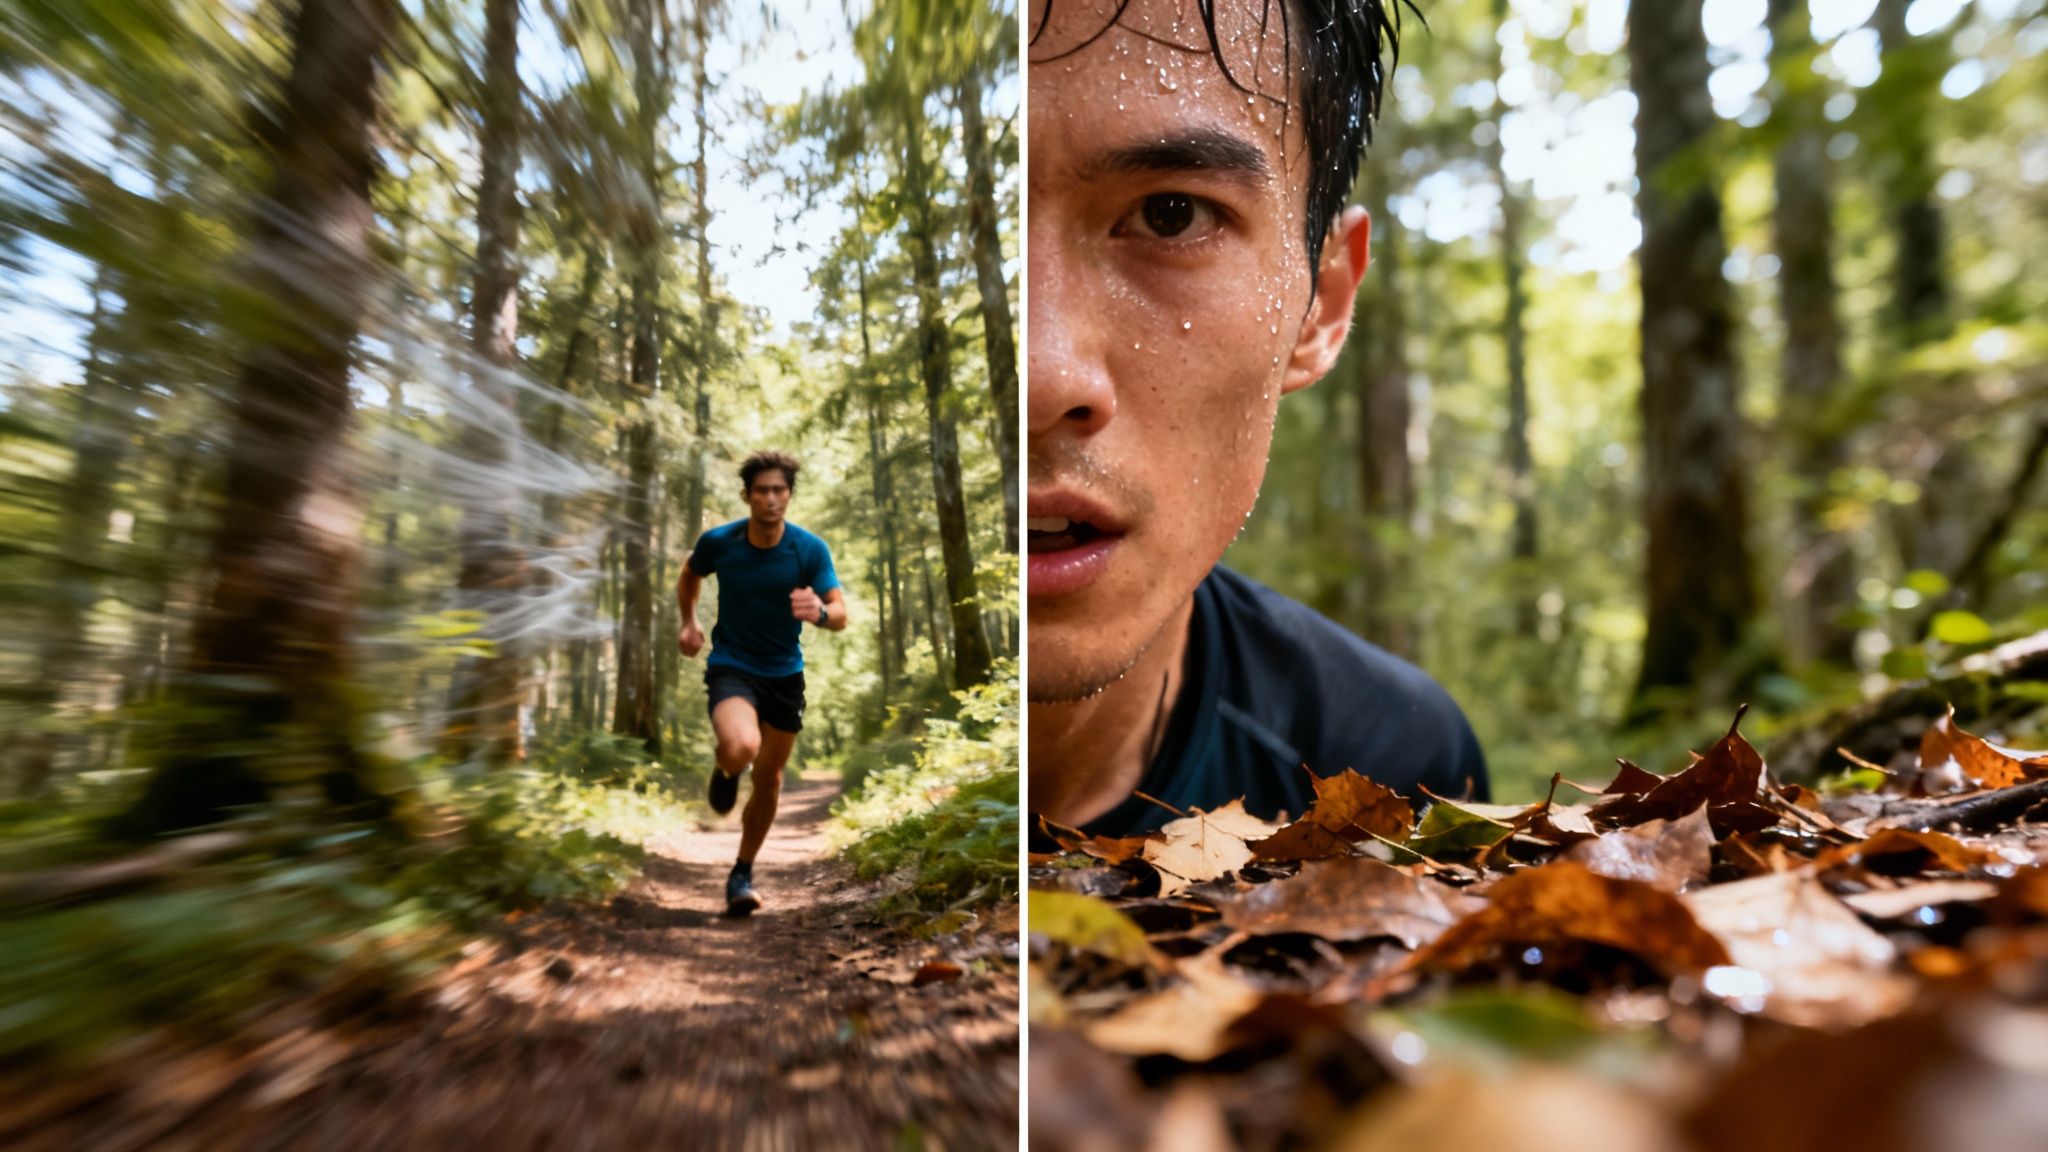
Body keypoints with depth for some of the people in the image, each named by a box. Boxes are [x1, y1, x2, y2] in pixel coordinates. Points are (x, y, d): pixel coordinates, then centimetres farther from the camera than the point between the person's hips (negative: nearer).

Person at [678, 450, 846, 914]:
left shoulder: (810, 549, -12)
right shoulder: (718, 542, -10)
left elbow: (841, 614, -19)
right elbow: (690, 574, 14)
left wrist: (819, 612, -40)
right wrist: (689, 622, 5)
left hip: (785, 673, 2)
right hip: (730, 666, -2)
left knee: (768, 779, 11)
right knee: (741, 747, -32)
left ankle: (742, 875, 34)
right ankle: (725, 770, 9)